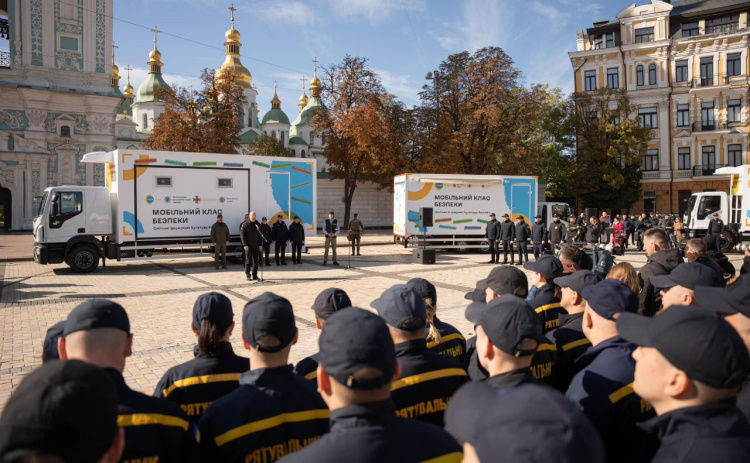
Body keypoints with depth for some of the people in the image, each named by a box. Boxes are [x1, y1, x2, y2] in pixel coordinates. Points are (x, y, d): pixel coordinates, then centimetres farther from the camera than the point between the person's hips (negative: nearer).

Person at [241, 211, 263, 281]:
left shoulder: (258, 224, 10)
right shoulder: (245, 225, -3)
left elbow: (260, 235, 12)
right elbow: (242, 235, -5)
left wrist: (260, 245, 5)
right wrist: (245, 245, -12)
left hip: (256, 246, 4)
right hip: (248, 246, -4)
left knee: (256, 261, 4)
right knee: (248, 261, 0)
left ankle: (255, 275, 10)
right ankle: (247, 274, 8)